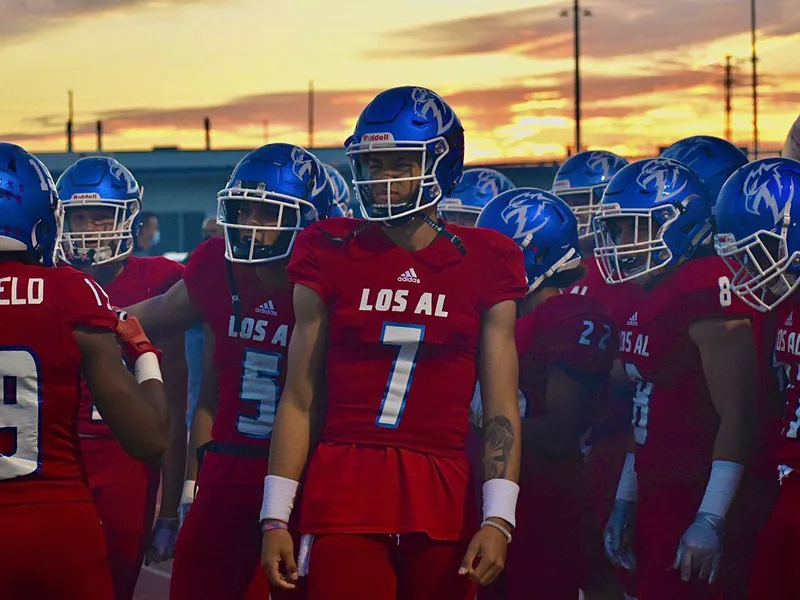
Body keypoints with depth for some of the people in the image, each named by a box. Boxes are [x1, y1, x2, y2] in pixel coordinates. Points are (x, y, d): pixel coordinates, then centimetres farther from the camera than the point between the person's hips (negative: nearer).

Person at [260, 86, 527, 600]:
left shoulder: (483, 266, 4)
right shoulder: (331, 258, 5)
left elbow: (501, 409, 3)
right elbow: (299, 400, 6)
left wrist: (498, 519, -7)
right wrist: (276, 518, 2)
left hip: (443, 501, 0)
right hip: (344, 497, 0)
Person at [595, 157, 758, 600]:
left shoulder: (705, 293, -16)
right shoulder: (647, 297, 13)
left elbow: (736, 417, -18)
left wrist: (710, 521, -20)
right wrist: (625, 501, 21)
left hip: (693, 498, -9)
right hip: (654, 496, 9)